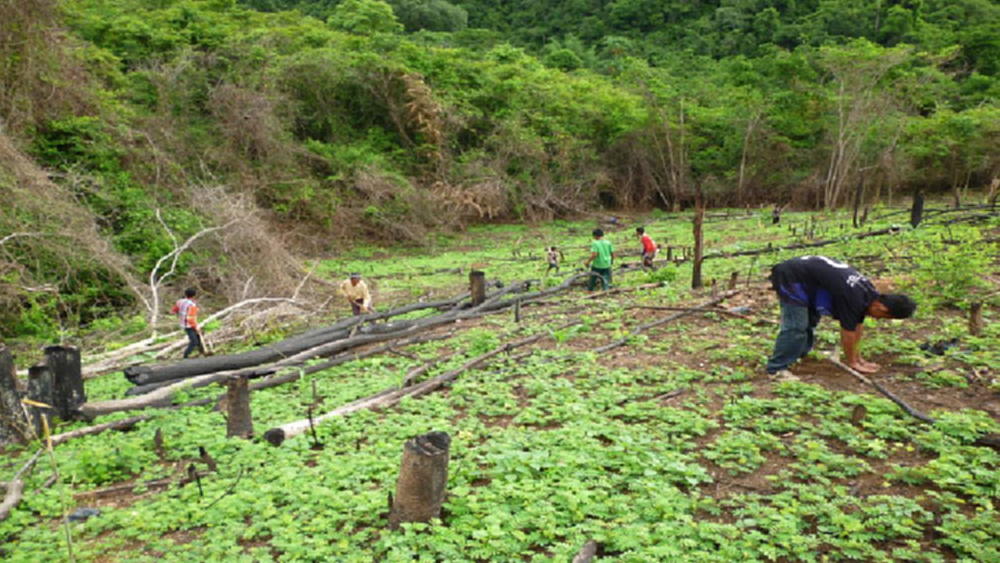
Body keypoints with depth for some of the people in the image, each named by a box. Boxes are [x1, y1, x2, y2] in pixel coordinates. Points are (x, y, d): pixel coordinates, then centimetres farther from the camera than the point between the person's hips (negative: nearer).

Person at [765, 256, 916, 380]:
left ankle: (797, 357, 33)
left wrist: (858, 357, 19)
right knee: (795, 327, -15)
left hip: (801, 270, 10)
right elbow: (848, 332, -14)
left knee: (810, 322, 21)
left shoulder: (869, 292, 4)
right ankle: (776, 369, -9)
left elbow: (858, 326, 14)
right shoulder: (854, 300, -25)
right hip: (790, 278, -10)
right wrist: (852, 362, 0)